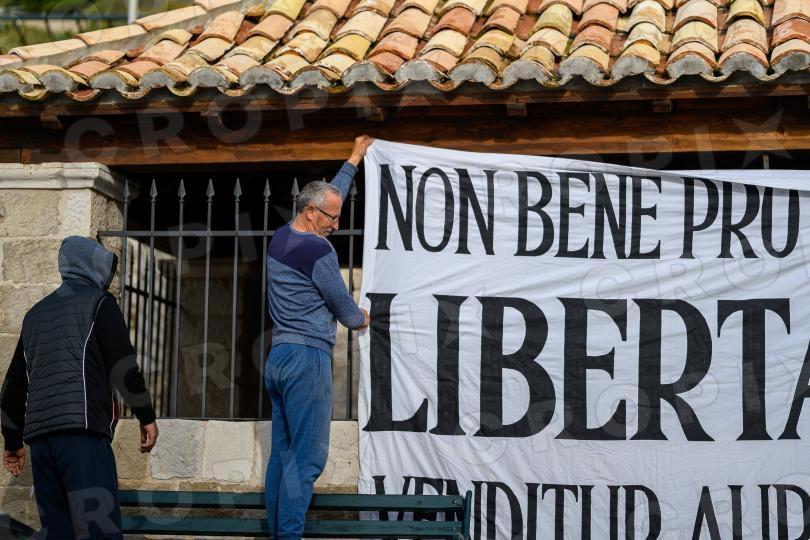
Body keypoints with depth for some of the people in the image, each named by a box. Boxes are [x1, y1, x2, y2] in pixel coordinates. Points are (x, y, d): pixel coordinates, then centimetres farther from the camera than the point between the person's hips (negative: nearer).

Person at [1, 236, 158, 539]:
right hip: (82, 428, -7)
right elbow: (123, 362, -5)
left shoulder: (35, 314, 25)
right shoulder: (98, 301, 6)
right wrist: (146, 416, 1)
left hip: (39, 434, 7)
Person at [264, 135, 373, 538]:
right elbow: (343, 306, -2)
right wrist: (361, 319, 21)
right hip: (308, 358, -9)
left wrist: (355, 159, 37)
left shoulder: (280, 238, 12)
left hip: (278, 357, 9)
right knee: (308, 457, -8)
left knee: (282, 452, 8)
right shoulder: (318, 250, -13)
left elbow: (329, 193, 28)